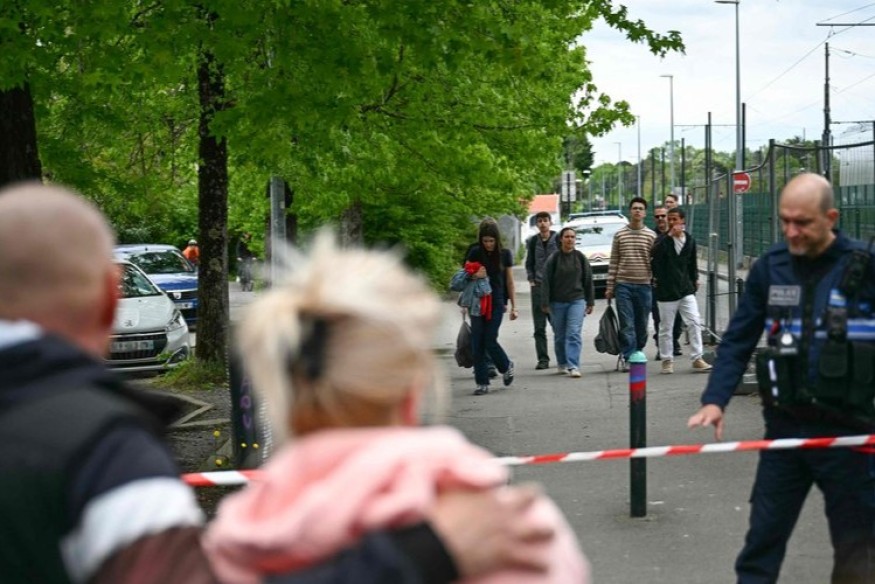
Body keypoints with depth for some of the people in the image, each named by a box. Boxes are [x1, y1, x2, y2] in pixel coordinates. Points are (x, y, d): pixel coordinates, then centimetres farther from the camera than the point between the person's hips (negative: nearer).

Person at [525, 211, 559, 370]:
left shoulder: (558, 239, 0)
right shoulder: (533, 241, 8)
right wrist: (531, 280, 4)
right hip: (538, 286, 3)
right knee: (539, 326, 2)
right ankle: (543, 359, 6)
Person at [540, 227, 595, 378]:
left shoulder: (581, 258, 3)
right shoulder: (554, 258, -2)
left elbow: (588, 280, 8)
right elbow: (547, 282, -2)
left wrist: (590, 302, 8)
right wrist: (545, 303, -5)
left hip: (577, 300, 0)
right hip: (557, 302, 0)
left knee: (574, 333, -11)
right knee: (560, 335, 8)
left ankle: (573, 366, -16)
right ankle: (562, 364, 24)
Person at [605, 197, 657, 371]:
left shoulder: (651, 236, 4)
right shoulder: (620, 235, 5)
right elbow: (613, 262, 7)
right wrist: (610, 286, 4)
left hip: (644, 286, 1)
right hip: (623, 285, -1)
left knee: (641, 326, 6)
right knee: (626, 325, -6)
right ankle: (628, 357, -6)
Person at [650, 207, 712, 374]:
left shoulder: (689, 240, 7)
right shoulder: (662, 240, -4)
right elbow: (655, 255, -26)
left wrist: (694, 279, 15)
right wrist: (670, 235, -25)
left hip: (686, 289, 3)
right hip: (666, 290, -3)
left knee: (695, 323, -6)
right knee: (666, 327, 5)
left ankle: (697, 359, -1)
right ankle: (667, 360, 16)